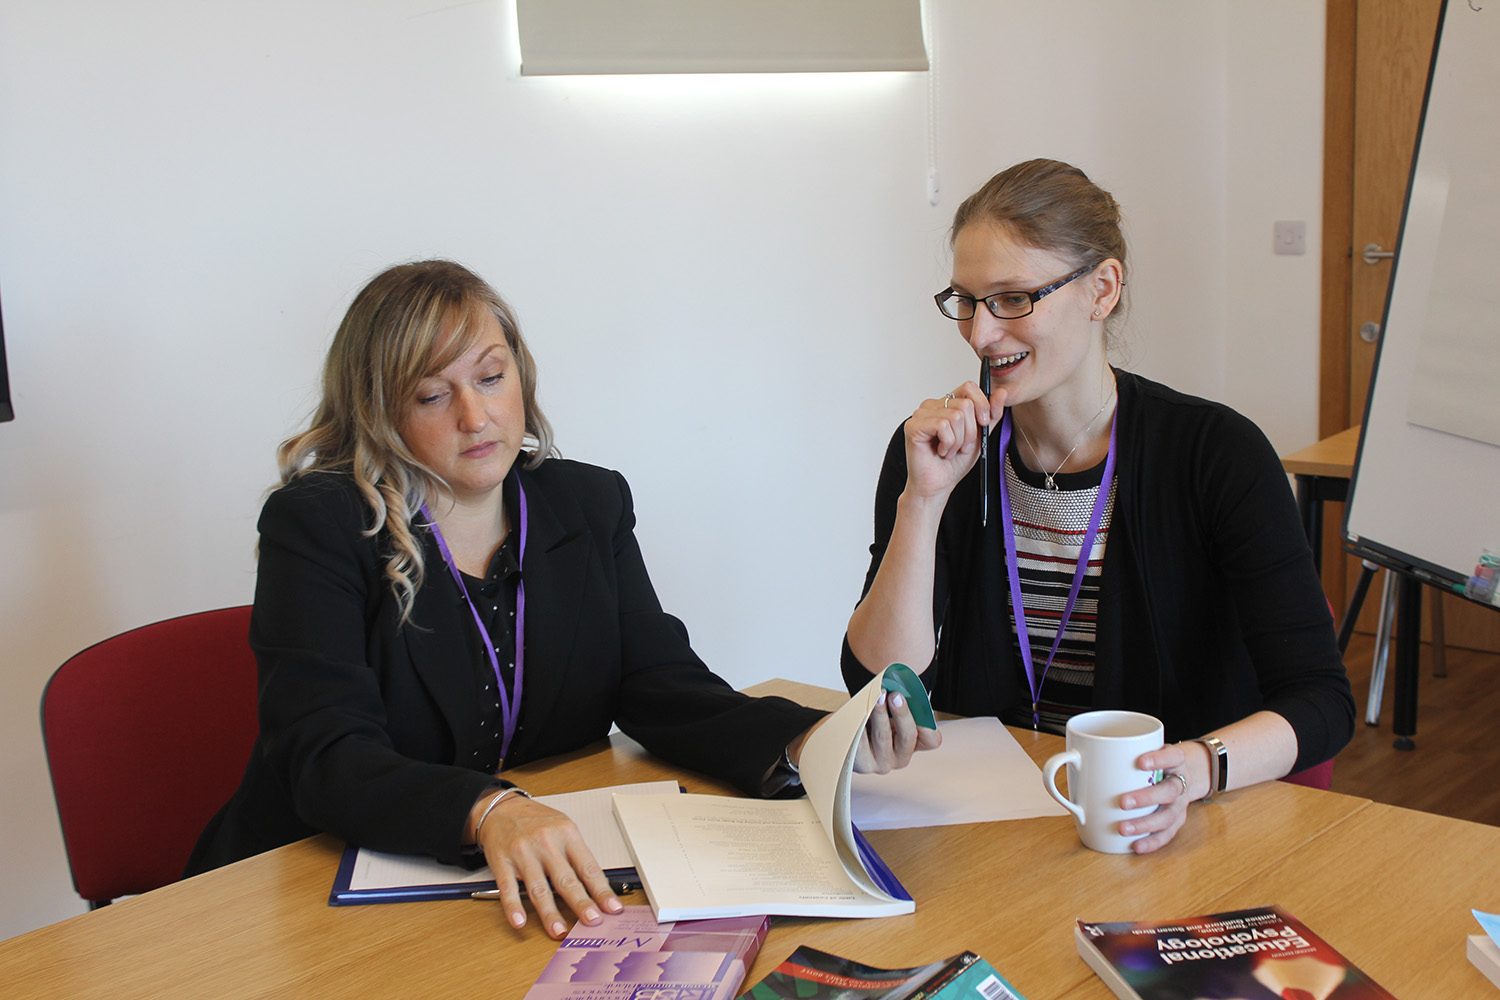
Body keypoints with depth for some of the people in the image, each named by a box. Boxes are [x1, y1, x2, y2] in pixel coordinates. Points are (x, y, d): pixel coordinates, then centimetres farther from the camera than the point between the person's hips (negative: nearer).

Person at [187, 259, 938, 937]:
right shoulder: (317, 526, -9)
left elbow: (660, 686, -2)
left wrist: (808, 742, -20)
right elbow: (326, 758, -19)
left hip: (543, 889, 3)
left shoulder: (589, 505, 6)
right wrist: (488, 812, -37)